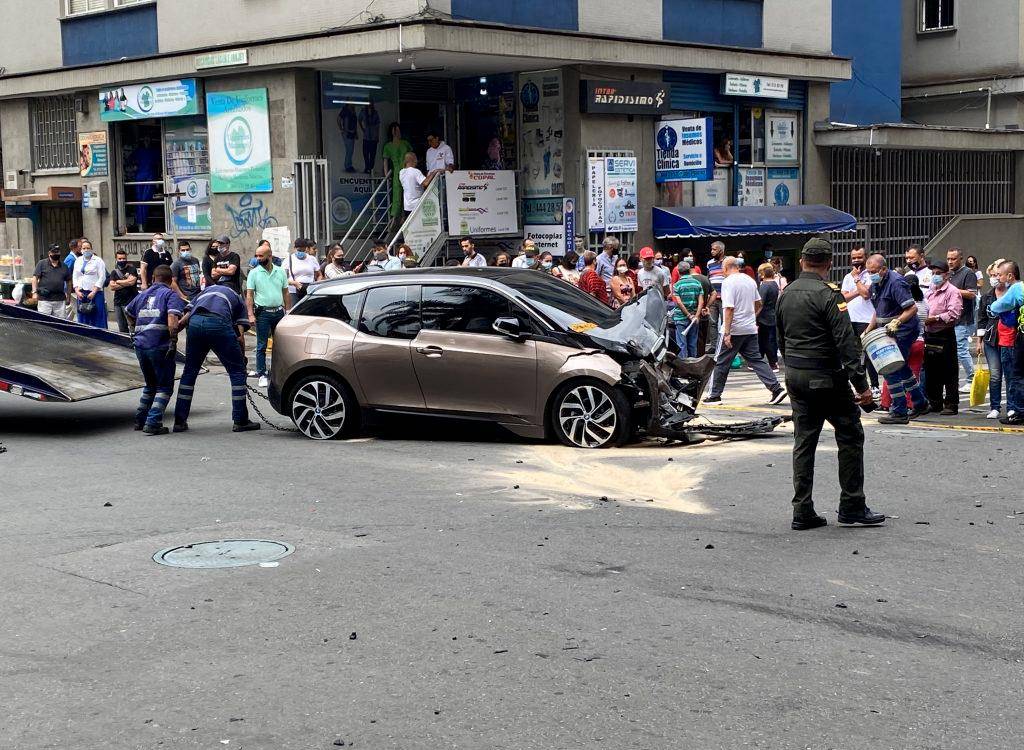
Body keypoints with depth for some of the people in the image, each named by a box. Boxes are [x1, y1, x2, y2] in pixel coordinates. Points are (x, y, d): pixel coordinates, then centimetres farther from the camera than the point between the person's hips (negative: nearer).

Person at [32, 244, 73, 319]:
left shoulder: (64, 266, 16)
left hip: (60, 300, 3)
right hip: (44, 299, -3)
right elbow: (35, 278, -1)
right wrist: (34, 292, -11)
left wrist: (68, 296, 16)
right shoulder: (42, 264, 4)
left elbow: (69, 282, 22)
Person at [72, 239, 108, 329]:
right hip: (81, 294, 5)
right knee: (83, 320, 4)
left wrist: (94, 292, -13)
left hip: (95, 293, -5)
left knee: (97, 320, -7)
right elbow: (74, 277, 14)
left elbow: (102, 277, -6)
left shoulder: (98, 261, 1)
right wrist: (77, 291, -1)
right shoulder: (78, 261, 16)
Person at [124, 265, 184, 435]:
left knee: (150, 384, 23)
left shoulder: (143, 294, 20)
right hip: (159, 346, -6)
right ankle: (153, 423, -9)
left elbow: (128, 313, 35)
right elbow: (172, 319, -16)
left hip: (140, 345, 6)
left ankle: (140, 420, 24)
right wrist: (173, 342, -16)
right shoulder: (171, 295, 1)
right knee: (165, 387, 3)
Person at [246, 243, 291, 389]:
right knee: (262, 346, 0)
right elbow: (249, 295, -3)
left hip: (279, 311, 3)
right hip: (263, 312, -3)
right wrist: (250, 315, -11)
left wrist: (288, 311, 6)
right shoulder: (254, 273, 0)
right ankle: (262, 374, 4)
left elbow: (286, 293, 12)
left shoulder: (280, 272, 7)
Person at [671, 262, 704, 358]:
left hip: (681, 317, -3)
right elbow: (701, 302, -4)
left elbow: (679, 302, -13)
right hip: (695, 318, 3)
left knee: (682, 344, 0)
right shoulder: (697, 283, 3)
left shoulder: (677, 285, -6)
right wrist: (697, 316, -7)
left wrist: (689, 315, -10)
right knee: (693, 344, 12)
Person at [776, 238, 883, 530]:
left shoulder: (786, 295, 9)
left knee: (803, 442, 8)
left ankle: (802, 512, 7)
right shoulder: (828, 294, -14)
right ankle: (852, 506, 5)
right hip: (826, 377, -7)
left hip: (795, 376, 7)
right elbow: (846, 342, -19)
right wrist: (861, 384, -17)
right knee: (850, 436, 4)